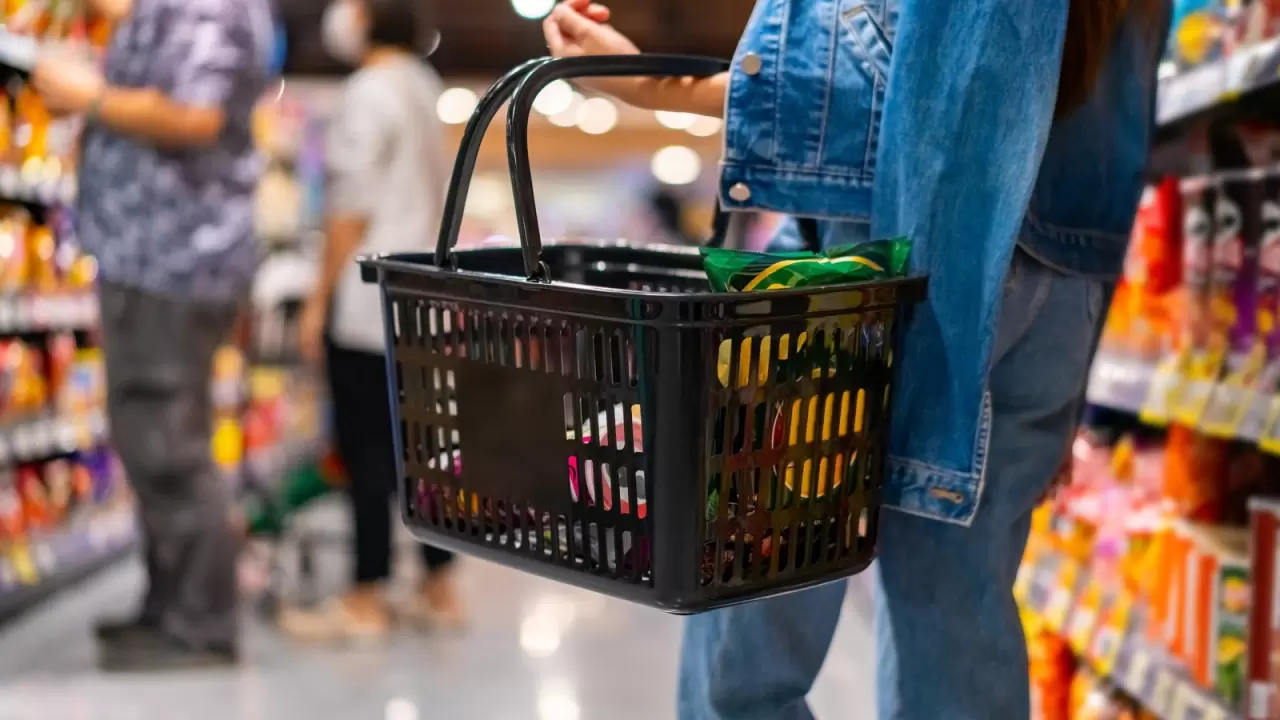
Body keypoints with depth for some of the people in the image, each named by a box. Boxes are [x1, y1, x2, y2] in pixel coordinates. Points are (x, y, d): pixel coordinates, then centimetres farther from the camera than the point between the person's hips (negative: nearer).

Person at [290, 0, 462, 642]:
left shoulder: (369, 90, -10)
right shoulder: (424, 86, 15)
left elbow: (352, 208, -14)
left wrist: (319, 299, -10)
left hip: (370, 296, -8)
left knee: (365, 447, -4)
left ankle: (366, 602, 1)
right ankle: (439, 589, 16)